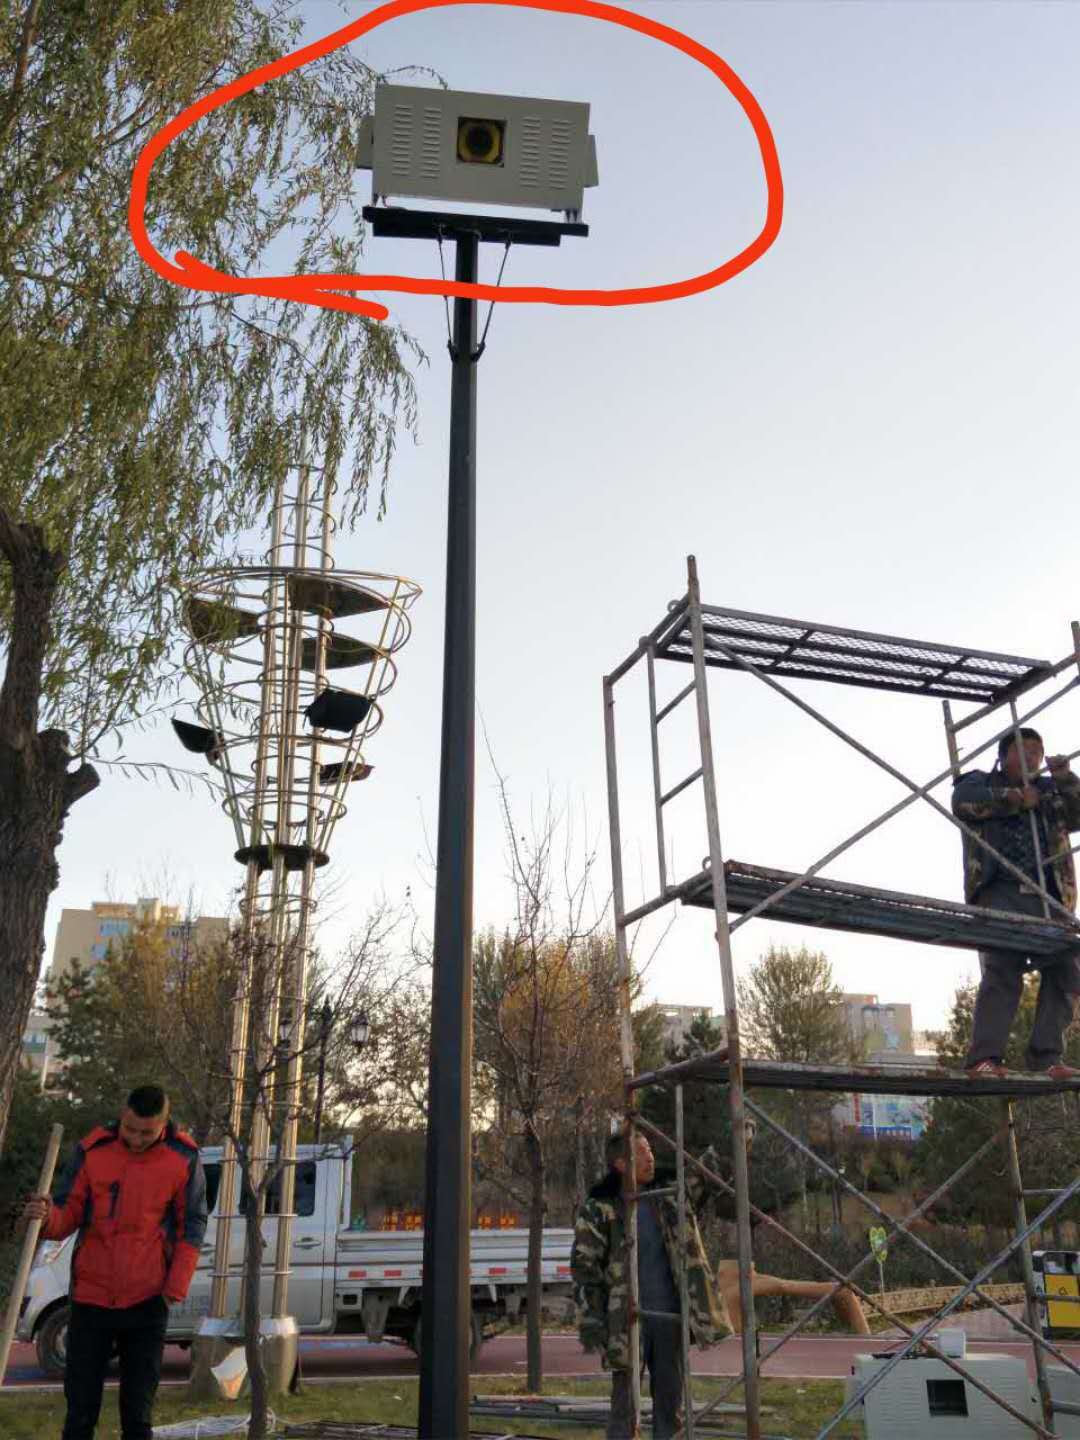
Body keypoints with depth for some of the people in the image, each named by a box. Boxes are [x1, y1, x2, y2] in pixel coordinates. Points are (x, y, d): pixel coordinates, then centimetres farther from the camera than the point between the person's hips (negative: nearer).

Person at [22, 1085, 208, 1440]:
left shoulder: (184, 1159, -8)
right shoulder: (92, 1151, -7)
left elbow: (192, 1227, -1)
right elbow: (68, 1214, -2)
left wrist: (176, 1288, -6)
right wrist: (46, 1218, -24)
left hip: (147, 1303, -1)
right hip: (91, 1298, 1)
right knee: (80, 1406, 8)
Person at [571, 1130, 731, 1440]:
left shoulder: (666, 1199, 6)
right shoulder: (599, 1208, -9)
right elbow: (584, 1267, -8)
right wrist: (591, 1324, -13)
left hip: (669, 1316, 5)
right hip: (627, 1321, -5)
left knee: (671, 1402, 11)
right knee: (625, 1403, 2)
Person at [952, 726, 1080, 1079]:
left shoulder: (1050, 791, 27)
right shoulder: (981, 781, 17)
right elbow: (963, 801, -6)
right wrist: (1015, 798, -3)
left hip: (1049, 894, 5)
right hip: (1001, 891, -4)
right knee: (1003, 970, -18)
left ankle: (1046, 1058, -2)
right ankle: (984, 1058, -21)